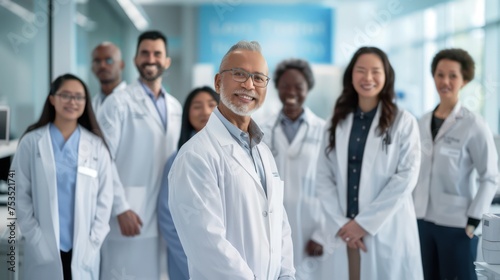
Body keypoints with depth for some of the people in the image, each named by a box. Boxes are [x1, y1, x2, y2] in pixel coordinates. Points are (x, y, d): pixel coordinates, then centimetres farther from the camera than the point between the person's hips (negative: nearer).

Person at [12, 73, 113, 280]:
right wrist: (37, 241, -7)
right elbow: (20, 196, -1)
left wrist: (92, 243, -4)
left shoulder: (97, 146, 4)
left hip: (83, 252, 1)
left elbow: (105, 198, 3)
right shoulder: (31, 142, -1)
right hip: (43, 252, -1)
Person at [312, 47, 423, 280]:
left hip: (387, 233, -2)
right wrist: (340, 223, -8)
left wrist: (365, 222, -11)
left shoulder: (403, 122, 0)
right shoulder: (338, 122, 9)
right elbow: (323, 178, 4)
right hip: (345, 233, 3)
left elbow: (406, 176, -8)